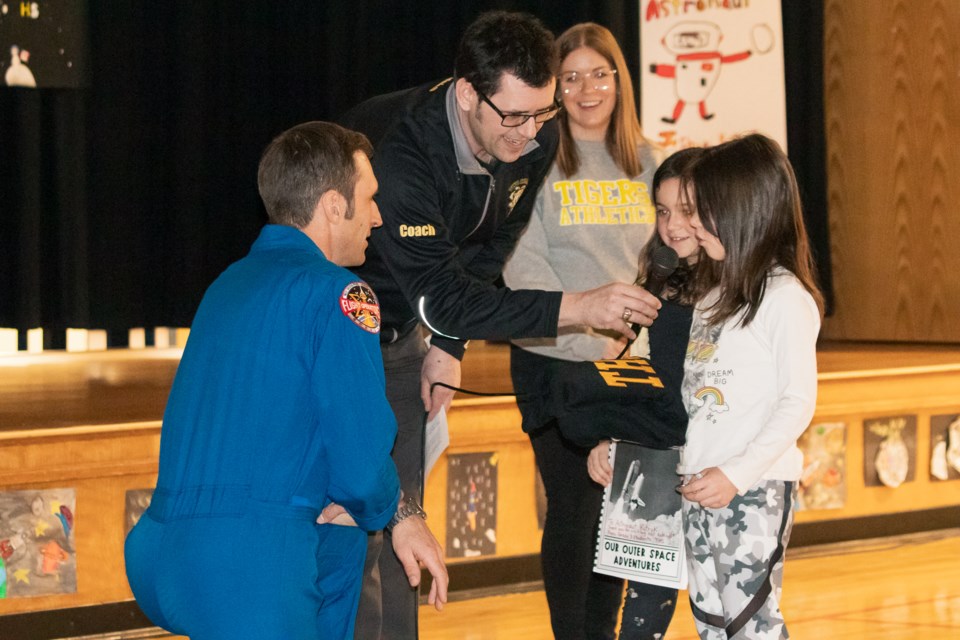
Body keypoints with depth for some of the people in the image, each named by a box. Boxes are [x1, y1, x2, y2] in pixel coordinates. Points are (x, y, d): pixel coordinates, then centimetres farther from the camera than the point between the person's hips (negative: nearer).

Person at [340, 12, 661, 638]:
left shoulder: (536, 141, -14)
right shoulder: (396, 152, -37)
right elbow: (440, 292, -38)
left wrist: (449, 345, -2)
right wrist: (573, 307, -43)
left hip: (400, 333, 7)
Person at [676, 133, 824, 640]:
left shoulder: (785, 298, -11)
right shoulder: (712, 290, 14)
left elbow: (798, 401, -14)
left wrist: (737, 473, -20)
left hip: (757, 488, -8)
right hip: (700, 484, 8)